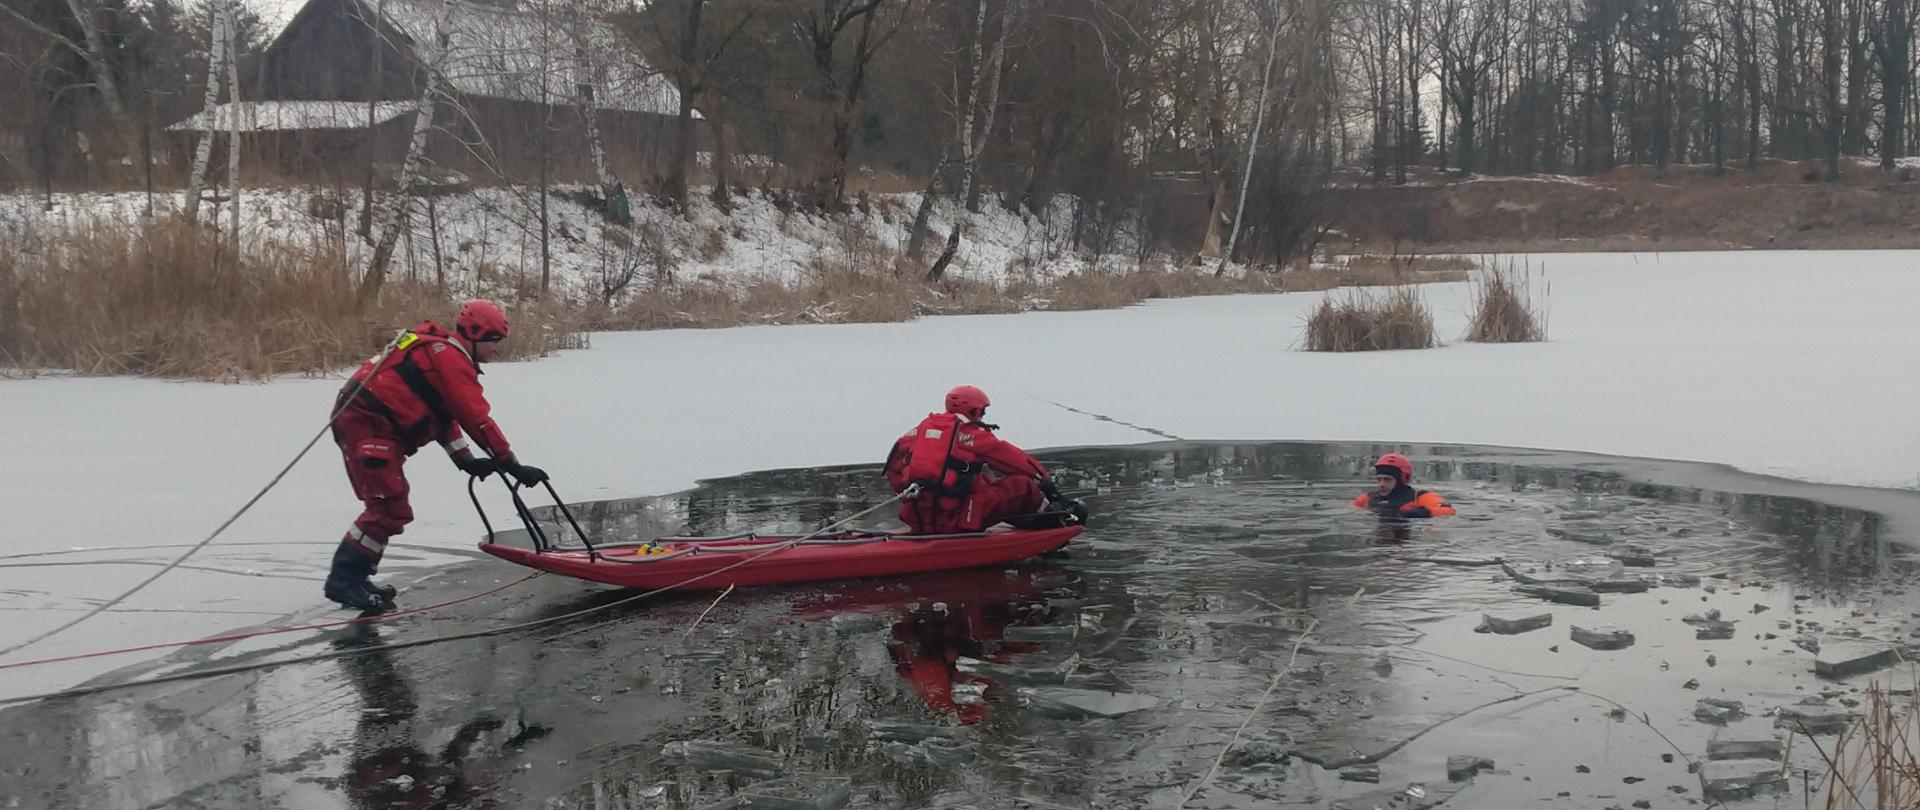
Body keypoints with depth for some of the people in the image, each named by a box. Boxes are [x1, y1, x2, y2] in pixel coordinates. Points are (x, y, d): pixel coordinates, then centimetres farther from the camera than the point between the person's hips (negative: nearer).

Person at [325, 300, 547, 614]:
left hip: (359, 419, 11)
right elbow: (477, 418, -17)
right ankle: (345, 579, -9)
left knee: (388, 506, 18)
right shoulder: (452, 359, -12)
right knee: (390, 509, -12)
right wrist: (511, 465, -14)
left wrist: (465, 459, 15)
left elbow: (443, 413, 23)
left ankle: (352, 577, 23)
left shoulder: (437, 349, 19)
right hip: (368, 424, -11)